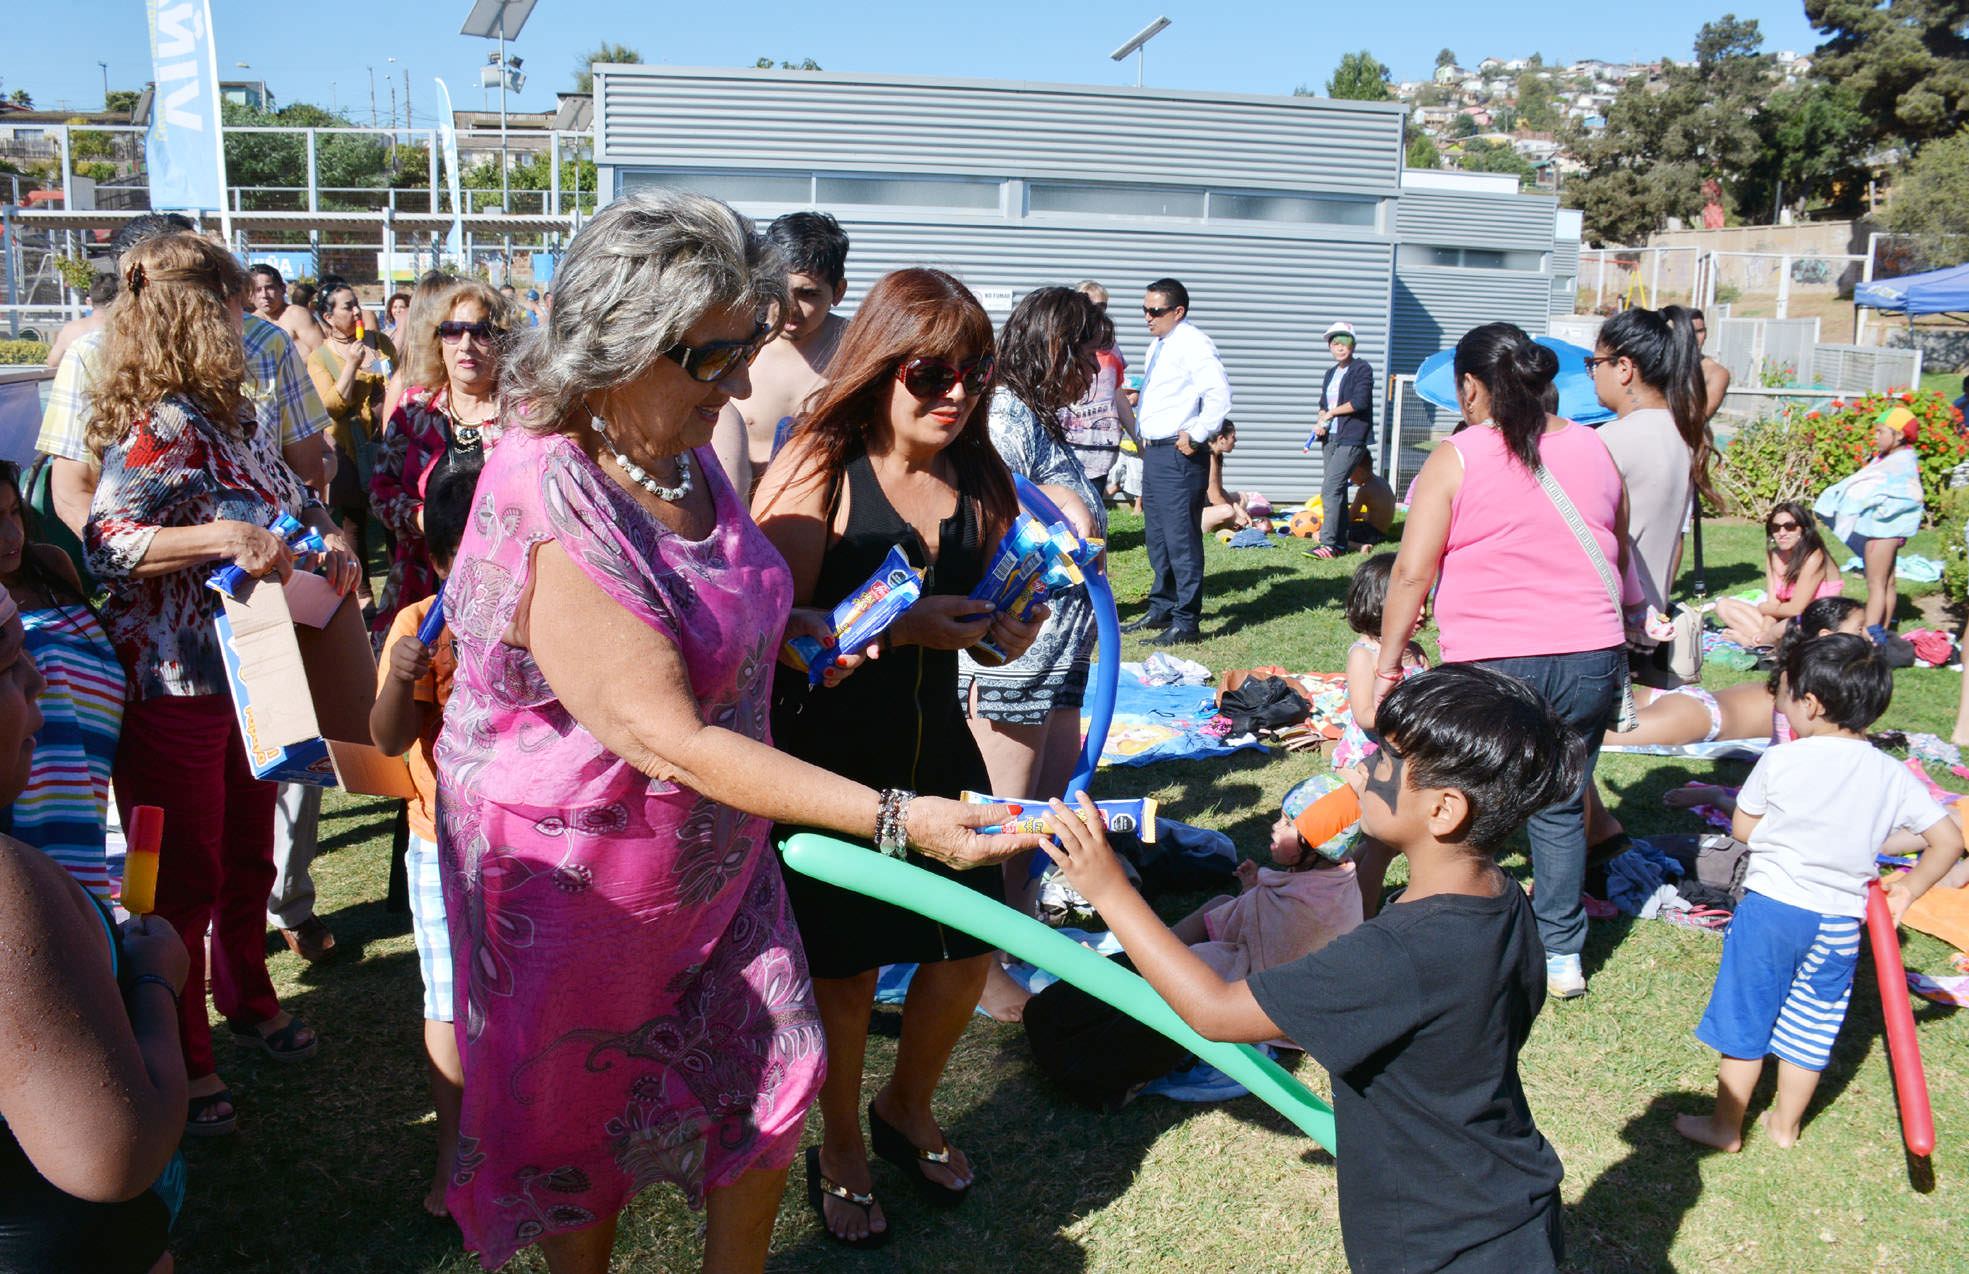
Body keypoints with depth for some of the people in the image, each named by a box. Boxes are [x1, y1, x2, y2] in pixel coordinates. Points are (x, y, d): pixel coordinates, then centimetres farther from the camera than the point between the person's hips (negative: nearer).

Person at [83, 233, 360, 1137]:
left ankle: (247, 1002, 44)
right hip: (173, 691, -8)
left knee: (247, 858, 23)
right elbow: (105, 544, -27)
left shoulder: (237, 417, 8)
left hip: (249, 677, 9)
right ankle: (182, 1063, 20)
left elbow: (292, 498, 20)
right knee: (183, 879, 4)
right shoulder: (162, 428, -18)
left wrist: (329, 543, 1)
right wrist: (224, 537, -36)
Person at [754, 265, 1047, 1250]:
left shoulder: (978, 481, 4)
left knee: (972, 943, 12)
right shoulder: (816, 470, -15)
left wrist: (1022, 610, -9)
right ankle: (839, 1151, 37)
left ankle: (906, 1110, 43)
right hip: (828, 757, -5)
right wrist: (895, 626, -30)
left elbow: (996, 638, 13)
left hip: (937, 744, 6)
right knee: (845, 965, 9)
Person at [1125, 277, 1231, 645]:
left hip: (1179, 454, -10)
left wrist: (1195, 435, -19)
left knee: (1181, 537, -7)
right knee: (1156, 535, 16)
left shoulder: (1193, 344, -13)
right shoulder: (1158, 344, 17)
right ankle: (1161, 609, 28)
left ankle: (1186, 621, -2)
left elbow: (1219, 394, -23)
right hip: (1154, 451, 10)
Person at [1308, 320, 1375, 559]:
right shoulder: (1331, 373, 18)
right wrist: (1320, 422, 0)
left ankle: (1329, 544, -16)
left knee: (1330, 490, -16)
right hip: (1330, 437, 8)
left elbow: (1359, 402, -15)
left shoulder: (1362, 369, -5)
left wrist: (1331, 413, -5)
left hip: (1351, 439, -8)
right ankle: (1339, 543, 15)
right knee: (1336, 490, 9)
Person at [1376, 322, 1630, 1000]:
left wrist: (1388, 660, -2)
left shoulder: (1455, 459, -7)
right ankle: (1562, 953, 25)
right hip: (1593, 657, 5)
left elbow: (1411, 573, -11)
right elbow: (1620, 561, 18)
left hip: (1494, 665, -4)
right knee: (1560, 808, 17)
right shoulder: (1594, 448, 8)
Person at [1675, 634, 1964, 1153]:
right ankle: (1786, 1125, 33)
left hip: (1772, 906, -4)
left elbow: (1742, 829, -3)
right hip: (1841, 922, 4)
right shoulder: (1894, 775, -3)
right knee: (1810, 1027, 18)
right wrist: (1904, 892, 10)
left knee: (1744, 1022, 9)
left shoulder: (1779, 762, -14)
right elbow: (1948, 840, 1)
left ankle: (1726, 1126, 20)